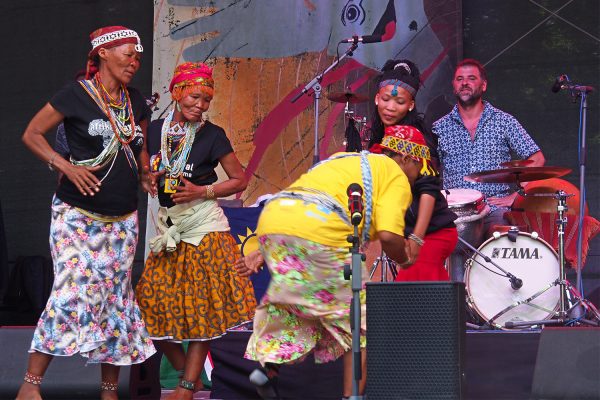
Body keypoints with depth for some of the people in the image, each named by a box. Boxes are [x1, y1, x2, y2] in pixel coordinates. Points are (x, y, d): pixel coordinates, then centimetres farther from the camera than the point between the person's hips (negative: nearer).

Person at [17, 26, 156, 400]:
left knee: (116, 298, 5)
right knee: (73, 291, -16)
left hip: (123, 218, 6)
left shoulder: (136, 102, 11)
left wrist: (146, 176, 5)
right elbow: (32, 134, -2)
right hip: (77, 215, -6)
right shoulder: (76, 95, -6)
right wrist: (67, 167, -14)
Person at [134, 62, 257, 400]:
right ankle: (185, 371, 15)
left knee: (201, 308, -4)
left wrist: (202, 191, -11)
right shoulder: (155, 130, 6)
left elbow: (240, 180, 1)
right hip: (168, 225, 4)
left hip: (204, 226, -4)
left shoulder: (212, 135, -2)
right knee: (153, 303, -1)